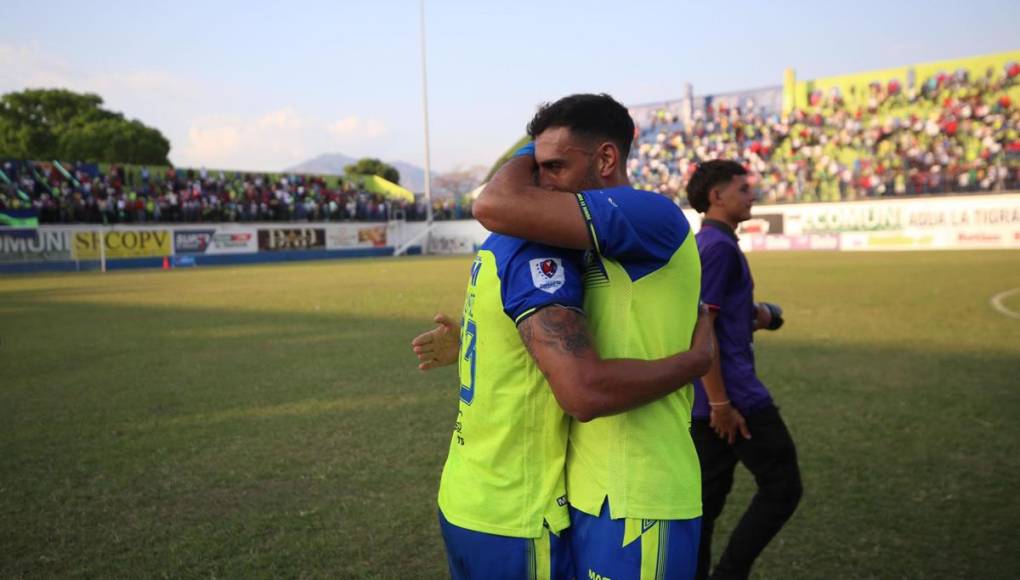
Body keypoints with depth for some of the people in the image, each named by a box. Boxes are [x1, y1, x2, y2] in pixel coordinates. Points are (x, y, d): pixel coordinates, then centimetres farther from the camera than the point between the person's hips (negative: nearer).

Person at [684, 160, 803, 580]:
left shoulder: (705, 244, 16)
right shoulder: (720, 246, -14)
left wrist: (753, 319, 9)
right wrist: (721, 403, -20)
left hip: (705, 400, 9)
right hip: (734, 395, -9)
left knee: (706, 498, 14)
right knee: (782, 487, 3)